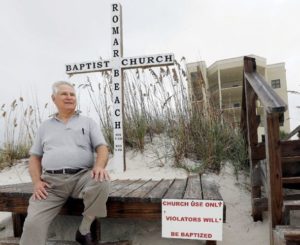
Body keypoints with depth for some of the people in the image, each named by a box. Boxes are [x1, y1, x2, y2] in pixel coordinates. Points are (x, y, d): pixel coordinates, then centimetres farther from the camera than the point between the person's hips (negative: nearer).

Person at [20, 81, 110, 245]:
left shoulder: (88, 122, 13)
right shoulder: (45, 126, 19)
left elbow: (102, 148, 3)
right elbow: (35, 157, 18)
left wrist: (99, 166, -21)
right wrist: (36, 181, -1)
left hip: (82, 176, -1)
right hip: (51, 180, 1)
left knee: (102, 182, -32)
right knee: (33, 223, -20)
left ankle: (84, 231, -10)